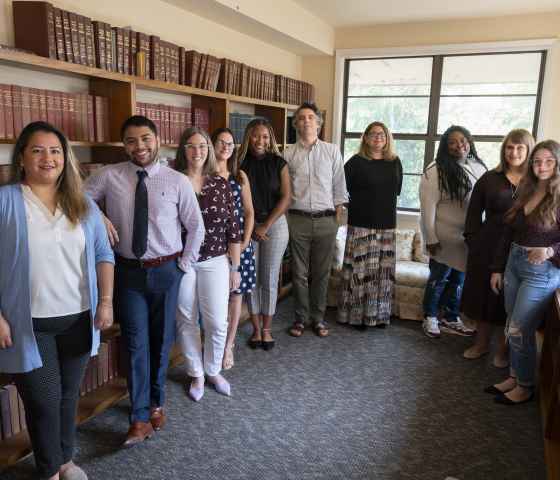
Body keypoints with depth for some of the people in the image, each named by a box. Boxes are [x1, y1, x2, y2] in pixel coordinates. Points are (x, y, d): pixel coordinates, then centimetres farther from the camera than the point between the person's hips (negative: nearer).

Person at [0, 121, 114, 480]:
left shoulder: (83, 204, 5)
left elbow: (103, 255, 7)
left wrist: (106, 301, -2)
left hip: (78, 320, 4)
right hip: (29, 325, -3)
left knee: (69, 395, 18)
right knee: (44, 402, 6)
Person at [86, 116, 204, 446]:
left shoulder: (178, 181, -5)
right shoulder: (109, 176, -3)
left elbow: (196, 227, 1)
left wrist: (184, 265, -1)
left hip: (166, 270, 0)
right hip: (129, 270, 0)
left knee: (162, 340, 13)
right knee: (136, 343, 1)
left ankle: (157, 402, 35)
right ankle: (141, 416, 15)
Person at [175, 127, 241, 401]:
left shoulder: (221, 184, 1)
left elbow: (232, 228, 4)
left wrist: (235, 267, 4)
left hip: (215, 262, 1)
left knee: (217, 322, 3)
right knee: (187, 322, 10)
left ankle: (213, 371, 29)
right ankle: (196, 375, 31)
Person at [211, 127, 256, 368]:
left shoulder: (240, 176, 9)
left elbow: (249, 212, 8)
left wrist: (245, 241, -2)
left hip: (238, 243, 4)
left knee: (236, 293, 7)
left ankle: (228, 344, 20)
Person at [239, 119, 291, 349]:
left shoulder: (278, 163, 0)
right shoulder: (241, 163, 1)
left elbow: (285, 197, -5)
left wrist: (265, 226, -10)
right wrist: (251, 227, -7)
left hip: (274, 223, 0)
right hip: (247, 225, 1)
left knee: (270, 280, 4)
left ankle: (267, 329, 18)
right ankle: (256, 328, 19)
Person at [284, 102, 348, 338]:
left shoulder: (332, 151, 6)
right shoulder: (288, 154, 4)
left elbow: (339, 187, 7)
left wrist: (337, 218, 3)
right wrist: (284, 220, 0)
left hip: (325, 220, 1)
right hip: (298, 219, 0)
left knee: (321, 273, 8)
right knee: (299, 273, 7)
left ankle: (318, 318, 22)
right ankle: (301, 318, 21)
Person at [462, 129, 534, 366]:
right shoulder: (490, 178, 3)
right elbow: (474, 212, 5)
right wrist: (473, 240, -3)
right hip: (487, 247, 2)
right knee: (483, 293, 11)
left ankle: (503, 348, 27)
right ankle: (481, 342, 30)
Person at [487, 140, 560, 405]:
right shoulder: (525, 192, 8)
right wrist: (497, 268, 12)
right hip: (514, 264, 6)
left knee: (519, 330, -1)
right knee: (512, 327, 13)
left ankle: (525, 387, 18)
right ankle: (514, 376, 30)